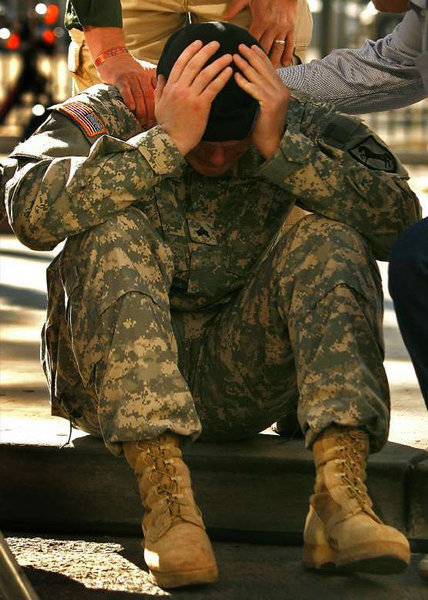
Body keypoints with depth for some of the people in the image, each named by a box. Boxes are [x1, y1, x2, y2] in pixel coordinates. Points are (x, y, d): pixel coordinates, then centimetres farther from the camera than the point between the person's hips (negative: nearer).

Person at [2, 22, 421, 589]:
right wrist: (168, 143, -30)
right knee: (114, 234, -27)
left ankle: (340, 492, -35)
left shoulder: (301, 126, 0)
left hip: (238, 384, 2)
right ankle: (165, 497, -40)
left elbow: (400, 220, -15)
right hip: (117, 375, -1)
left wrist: (280, 149, -24)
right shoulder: (106, 116, -5)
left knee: (330, 242, -19)